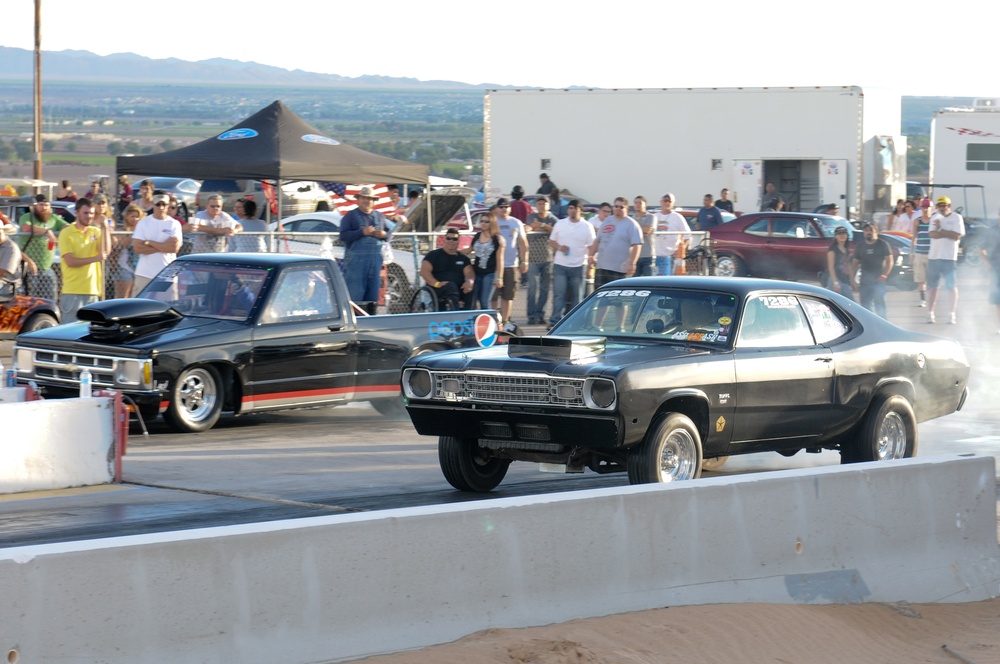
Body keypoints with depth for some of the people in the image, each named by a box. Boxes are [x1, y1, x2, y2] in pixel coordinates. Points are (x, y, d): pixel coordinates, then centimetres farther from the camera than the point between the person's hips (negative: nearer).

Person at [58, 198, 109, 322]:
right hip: (73, 292, -5)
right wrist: (94, 259, -16)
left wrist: (105, 228, -7)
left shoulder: (96, 231, 12)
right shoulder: (67, 233, -3)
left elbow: (106, 251, -2)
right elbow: (70, 261, -11)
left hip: (93, 291, 5)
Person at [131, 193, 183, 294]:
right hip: (145, 274, 0)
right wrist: (163, 247, -8)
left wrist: (149, 243, -7)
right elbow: (137, 248, -5)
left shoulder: (174, 224, 4)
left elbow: (175, 247, -9)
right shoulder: (143, 222, 5)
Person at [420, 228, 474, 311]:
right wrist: (437, 283, -21)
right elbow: (424, 271, -2)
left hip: (459, 290, 3)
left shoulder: (463, 258, 21)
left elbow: (469, 272, 5)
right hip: (438, 289, -3)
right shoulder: (434, 255, 11)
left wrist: (470, 281, -22)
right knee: (451, 287, -38)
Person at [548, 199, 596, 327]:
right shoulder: (560, 224, 6)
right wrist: (559, 247, -9)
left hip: (578, 266, 0)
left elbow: (592, 247, 3)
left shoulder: (587, 227, 2)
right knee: (559, 295, -5)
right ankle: (555, 321, -7)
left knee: (576, 296, 5)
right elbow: (551, 241, 12)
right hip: (560, 265, 0)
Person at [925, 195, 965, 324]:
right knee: (932, 286, 5)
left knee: (952, 287, -2)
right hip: (934, 256, 4)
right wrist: (948, 234, -14)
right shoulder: (935, 218, 10)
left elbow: (957, 236, -13)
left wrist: (941, 230, -9)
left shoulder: (957, 218, -1)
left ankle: (952, 314, 1)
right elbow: (932, 234, -6)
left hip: (949, 257, -4)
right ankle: (930, 314, 10)